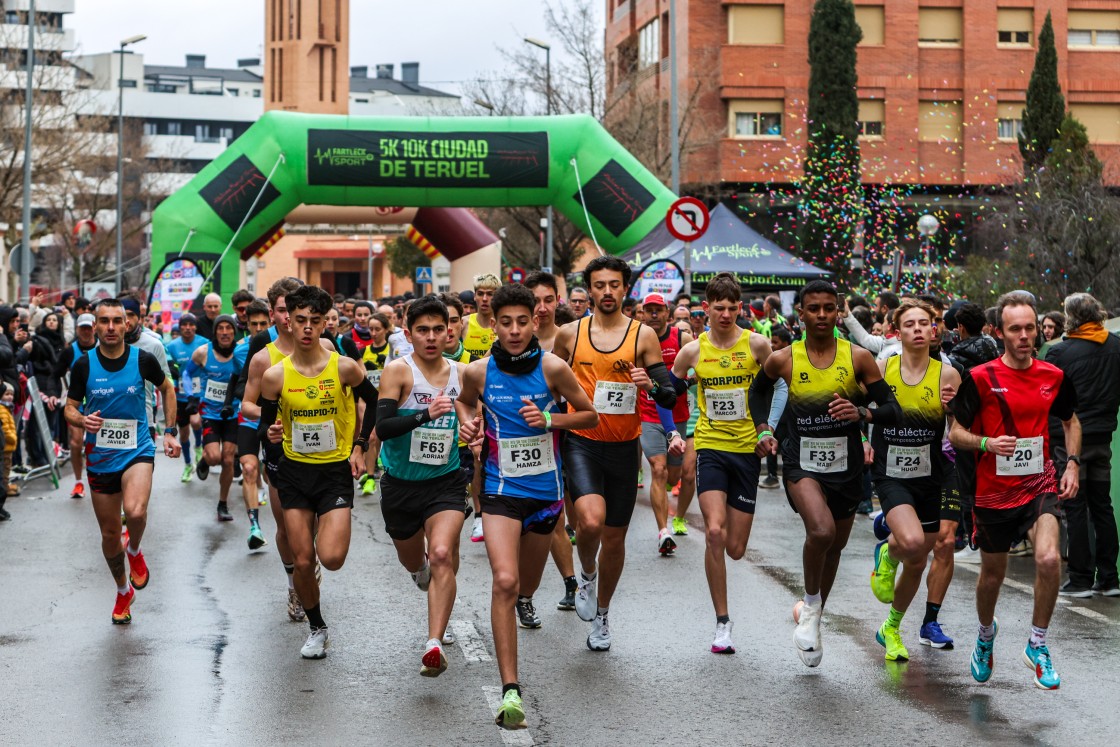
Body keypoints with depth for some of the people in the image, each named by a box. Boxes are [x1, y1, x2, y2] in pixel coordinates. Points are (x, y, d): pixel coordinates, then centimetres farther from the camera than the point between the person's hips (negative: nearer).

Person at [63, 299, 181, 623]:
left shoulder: (143, 360, -7)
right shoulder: (84, 365, -5)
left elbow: (167, 389, 12)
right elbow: (70, 408, 3)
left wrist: (170, 432, 8)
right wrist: (82, 420, -20)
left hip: (137, 451, -2)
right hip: (99, 458, 2)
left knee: (135, 511, -31)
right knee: (109, 533, 11)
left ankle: (135, 552, 3)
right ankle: (123, 592, 36)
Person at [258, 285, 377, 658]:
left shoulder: (344, 368, -11)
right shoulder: (275, 375, -7)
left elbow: (373, 401, 7)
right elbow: (265, 422, 5)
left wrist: (359, 446, 1)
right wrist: (269, 433, -18)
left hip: (336, 470, -2)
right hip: (294, 472, 2)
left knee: (331, 558, -15)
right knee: (303, 561, 2)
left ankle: (331, 528, 21)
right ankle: (317, 628, 24)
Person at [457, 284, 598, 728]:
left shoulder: (552, 368, -8)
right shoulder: (478, 372, -6)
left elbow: (589, 416, 2)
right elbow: (465, 405, 17)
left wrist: (549, 419, -15)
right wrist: (468, 428, -5)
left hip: (545, 488, 2)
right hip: (501, 489, -1)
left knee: (527, 582, 20)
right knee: (504, 581, -19)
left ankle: (525, 598, 62)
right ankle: (510, 689, -19)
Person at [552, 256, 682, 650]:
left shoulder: (643, 335, -1)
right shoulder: (570, 334, 1)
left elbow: (670, 398, -3)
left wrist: (651, 384, -23)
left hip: (623, 447, 1)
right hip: (581, 443, -1)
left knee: (615, 537, 10)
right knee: (591, 520, -25)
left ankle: (602, 614, 33)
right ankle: (587, 575, 8)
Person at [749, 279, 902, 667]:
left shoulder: (858, 358, -6)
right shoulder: (783, 360, -5)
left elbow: (892, 410, -5)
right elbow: (758, 390, 17)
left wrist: (861, 413, -24)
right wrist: (762, 430, 4)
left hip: (846, 465, 3)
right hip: (801, 463, -2)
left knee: (834, 546, 16)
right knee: (822, 530, -28)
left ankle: (811, 615, 41)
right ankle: (811, 605, -3)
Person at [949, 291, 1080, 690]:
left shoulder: (1054, 376, 0)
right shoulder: (980, 379, -9)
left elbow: (1071, 421, 18)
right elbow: (956, 433, -4)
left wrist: (1072, 464, 5)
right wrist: (986, 442, -24)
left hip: (1040, 485, 1)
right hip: (993, 491, -1)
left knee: (1049, 559, -23)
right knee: (992, 574, 13)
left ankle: (1037, 645, -2)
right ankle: (986, 634, 46)